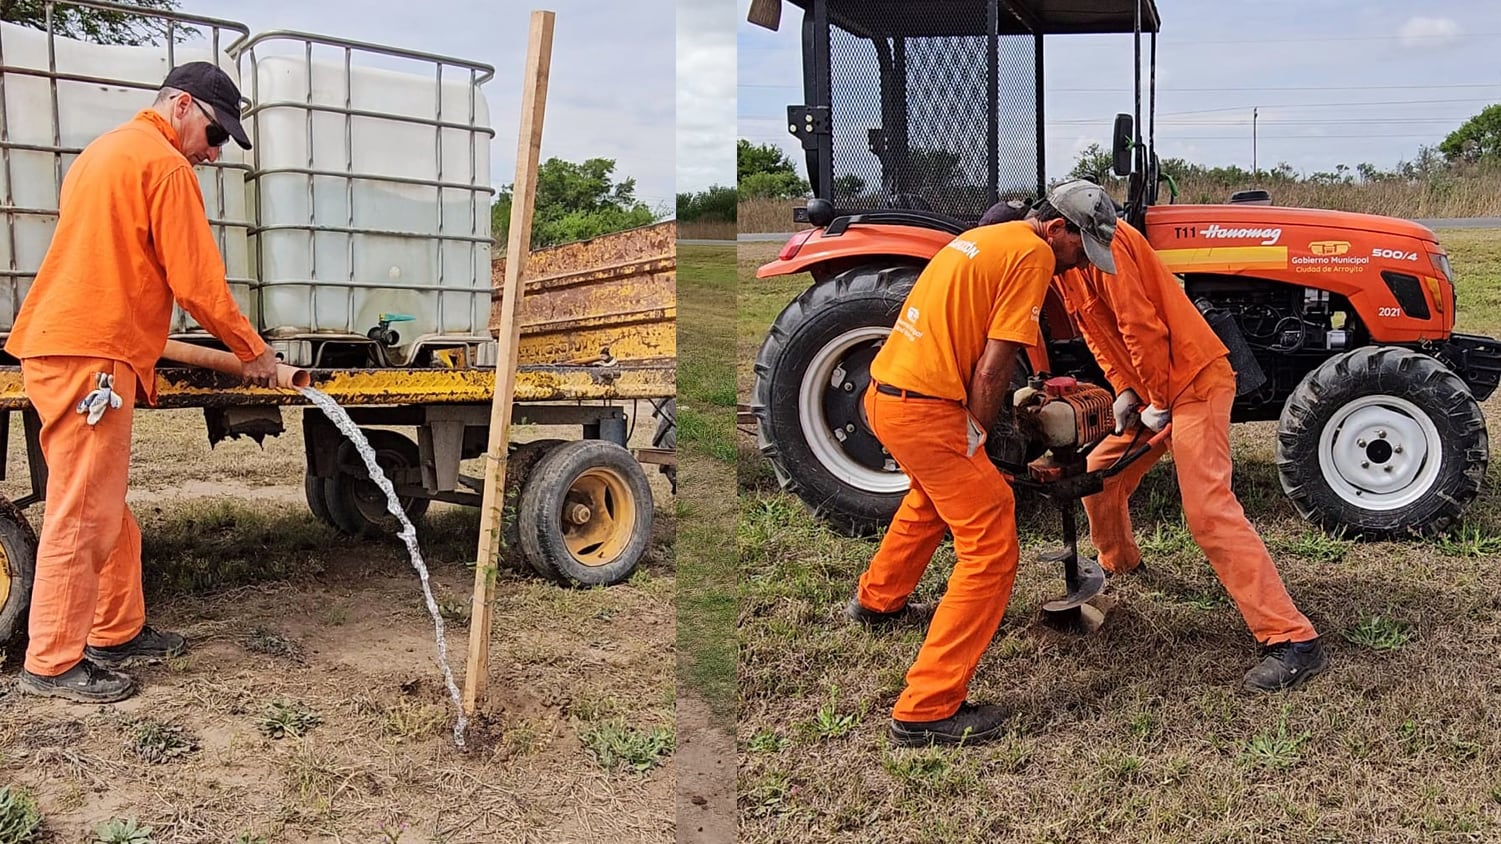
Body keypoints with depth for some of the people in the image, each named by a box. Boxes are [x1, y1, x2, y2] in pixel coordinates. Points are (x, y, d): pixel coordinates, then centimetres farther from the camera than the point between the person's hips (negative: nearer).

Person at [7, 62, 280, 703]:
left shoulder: (105, 152, 23)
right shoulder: (165, 166, -8)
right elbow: (198, 283, -11)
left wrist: (136, 337, 30)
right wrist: (253, 351, 0)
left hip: (59, 347, 11)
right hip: (92, 359, -10)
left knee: (108, 511, 16)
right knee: (82, 517, -5)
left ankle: (117, 633, 24)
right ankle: (52, 664, 1)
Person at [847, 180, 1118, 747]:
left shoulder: (989, 237, 18)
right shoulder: (1034, 254, -10)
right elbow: (992, 368, -15)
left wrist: (969, 436, 19)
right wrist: (976, 436, -1)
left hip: (884, 391, 10)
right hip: (924, 409, -10)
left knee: (935, 494, 36)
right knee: (991, 548, -6)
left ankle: (878, 600, 56)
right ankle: (927, 710, -6)